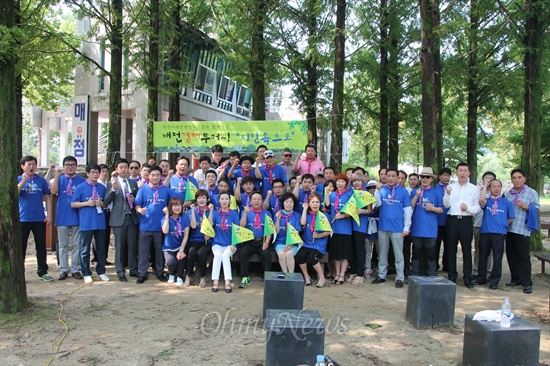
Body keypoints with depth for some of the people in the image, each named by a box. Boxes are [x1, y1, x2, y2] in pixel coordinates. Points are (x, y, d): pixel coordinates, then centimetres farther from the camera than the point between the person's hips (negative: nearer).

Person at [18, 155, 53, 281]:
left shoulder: (41, 180, 6)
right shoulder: (18, 180, 3)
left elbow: (47, 198, 7)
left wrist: (49, 215, 1)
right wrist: (23, 181, -22)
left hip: (39, 219, 1)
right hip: (23, 219, -1)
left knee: (41, 246, 7)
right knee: (21, 246, 6)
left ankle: (42, 272, 17)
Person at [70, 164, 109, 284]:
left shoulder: (102, 188, 9)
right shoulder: (81, 187, -1)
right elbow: (73, 204, -1)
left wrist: (101, 203, -5)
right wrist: (87, 203, -14)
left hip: (100, 223, 3)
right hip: (86, 223, -3)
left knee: (101, 248, 10)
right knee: (85, 249, 3)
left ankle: (101, 272, 21)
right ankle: (86, 274, 13)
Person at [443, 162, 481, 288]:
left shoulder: (474, 189, 9)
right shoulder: (450, 187, 9)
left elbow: (478, 207, 4)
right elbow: (446, 205, -2)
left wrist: (468, 208, -15)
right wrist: (448, 194, -19)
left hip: (466, 221, -1)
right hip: (452, 220, 1)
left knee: (467, 249, 0)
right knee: (451, 249, 6)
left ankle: (468, 278, 7)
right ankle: (452, 276, 15)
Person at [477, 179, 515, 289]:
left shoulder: (506, 203, 6)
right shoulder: (486, 201, 5)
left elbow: (511, 218, 14)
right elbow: (482, 200, -20)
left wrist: (501, 225, 4)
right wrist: (484, 186, -9)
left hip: (499, 233, -1)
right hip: (485, 232, 1)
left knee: (497, 258, 1)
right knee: (483, 256, 10)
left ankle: (494, 281, 13)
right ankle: (481, 279, 22)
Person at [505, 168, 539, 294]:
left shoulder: (532, 192, 0)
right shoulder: (509, 193, 13)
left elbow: (537, 209, -2)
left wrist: (526, 206, -17)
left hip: (523, 230, -5)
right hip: (509, 229, 5)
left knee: (524, 256, -5)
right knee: (511, 255, 9)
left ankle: (527, 283, 1)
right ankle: (516, 279, 21)